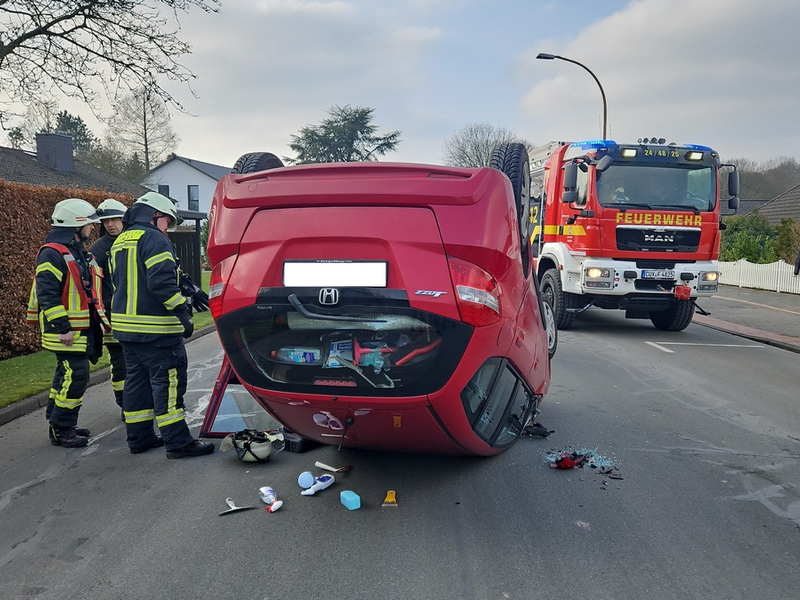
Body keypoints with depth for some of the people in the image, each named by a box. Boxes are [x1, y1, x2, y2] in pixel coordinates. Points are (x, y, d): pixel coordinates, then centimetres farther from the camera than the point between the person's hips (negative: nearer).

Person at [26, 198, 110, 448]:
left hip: (84, 329, 10)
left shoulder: (80, 253, 17)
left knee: (67, 375, 15)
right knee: (75, 376, -10)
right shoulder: (53, 253, -14)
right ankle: (60, 430, 0)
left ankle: (60, 425, 25)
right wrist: (62, 327, -23)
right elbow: (47, 294, -20)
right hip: (66, 330, -10)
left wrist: (99, 319, 19)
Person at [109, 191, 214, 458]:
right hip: (155, 329, -10)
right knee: (168, 381, -6)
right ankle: (178, 442, -4)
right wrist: (183, 313, -20)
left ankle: (139, 437, 23)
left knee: (137, 380, 15)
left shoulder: (119, 242, 18)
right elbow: (162, 283, -23)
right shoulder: (154, 239, -13)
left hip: (126, 325, 10)